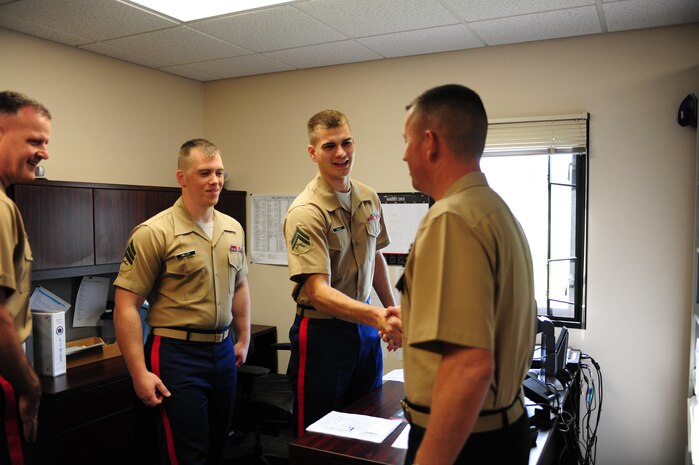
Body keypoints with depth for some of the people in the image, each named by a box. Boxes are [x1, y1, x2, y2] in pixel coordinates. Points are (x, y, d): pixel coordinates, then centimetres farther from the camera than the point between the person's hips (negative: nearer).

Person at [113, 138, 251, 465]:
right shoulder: (154, 232, -14)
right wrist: (140, 374, -17)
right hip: (177, 355, -6)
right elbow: (126, 307, -14)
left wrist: (243, 340, 18)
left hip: (224, 352, 6)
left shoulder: (233, 229, 6)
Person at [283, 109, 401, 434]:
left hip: (366, 328, 7)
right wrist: (377, 316, -39)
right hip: (323, 331, -6)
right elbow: (318, 291, -27)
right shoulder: (305, 212, -20)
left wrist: (392, 311, 16)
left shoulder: (369, 198, 3)